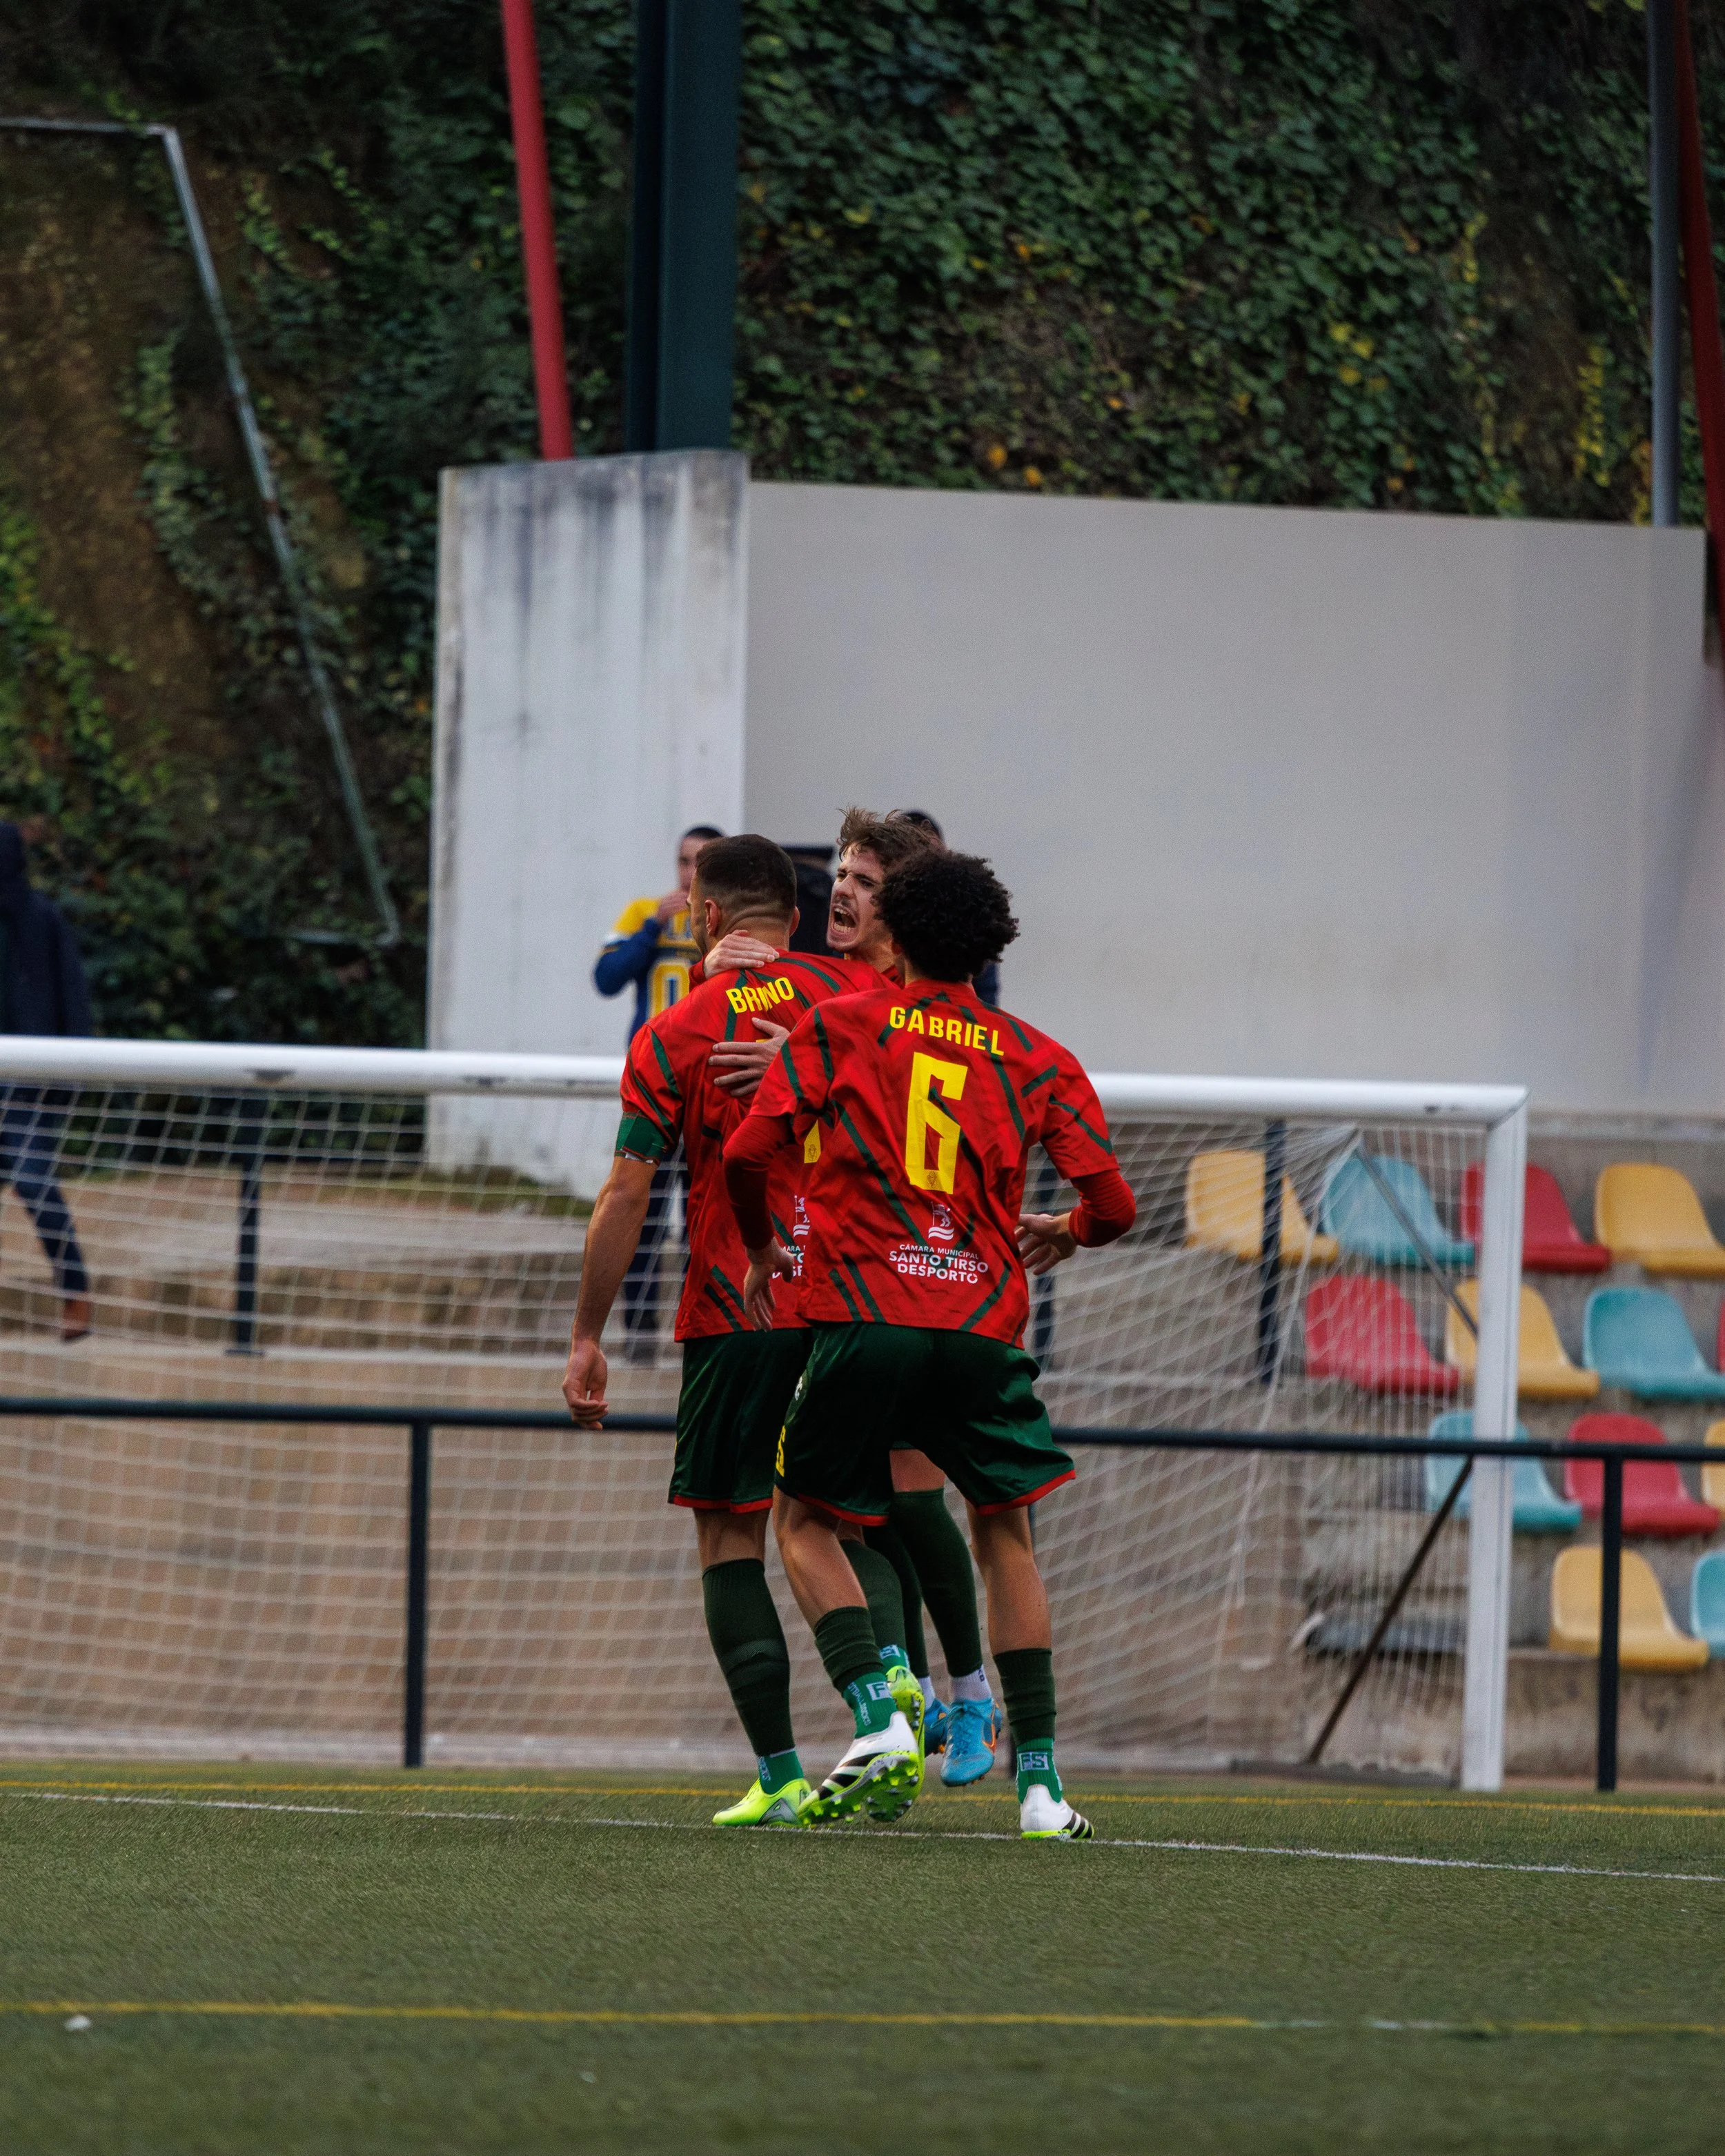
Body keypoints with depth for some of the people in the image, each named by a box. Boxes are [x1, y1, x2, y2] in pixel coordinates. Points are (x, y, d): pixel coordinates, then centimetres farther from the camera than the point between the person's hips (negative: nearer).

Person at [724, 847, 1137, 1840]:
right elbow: (1114, 1205, 8)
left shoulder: (840, 1024, 7)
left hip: (863, 1318, -2)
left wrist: (762, 1251, 19)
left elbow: (750, 1152, 0)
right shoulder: (1038, 1059, 11)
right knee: (1007, 1536, 18)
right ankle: (1039, 1777, 9)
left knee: (805, 1521, 16)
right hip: (984, 1323, 2)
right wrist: (1062, 1233, 32)